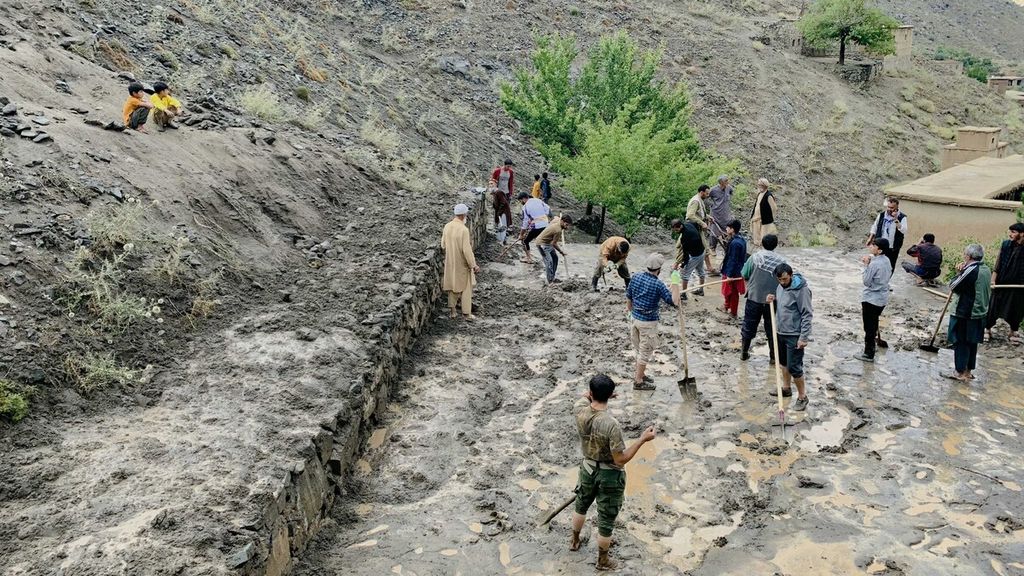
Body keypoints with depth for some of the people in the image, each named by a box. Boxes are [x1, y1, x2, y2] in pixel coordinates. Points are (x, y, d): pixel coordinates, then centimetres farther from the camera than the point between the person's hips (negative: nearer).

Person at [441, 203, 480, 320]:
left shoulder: (447, 226, -5)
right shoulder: (464, 229, -24)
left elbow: (443, 245, 4)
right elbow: (466, 250, -23)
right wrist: (474, 265, -15)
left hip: (450, 262, 6)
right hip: (462, 263, -6)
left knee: (452, 286, 18)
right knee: (466, 287, 9)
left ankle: (452, 311, 24)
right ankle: (466, 313, 14)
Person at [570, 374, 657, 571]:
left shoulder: (580, 412, -18)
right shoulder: (611, 425, -34)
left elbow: (585, 397, 8)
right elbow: (621, 460, -27)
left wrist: (594, 394, 23)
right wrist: (642, 439, -24)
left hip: (588, 468, 5)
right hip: (610, 475, -5)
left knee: (581, 506, 32)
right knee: (606, 520, 16)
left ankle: (575, 541, 54)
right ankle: (602, 561, 35)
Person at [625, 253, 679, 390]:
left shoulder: (636, 277, -3)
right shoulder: (658, 285, -21)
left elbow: (628, 298, 8)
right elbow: (674, 302, -19)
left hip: (635, 318, 7)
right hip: (648, 321, -7)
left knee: (640, 349, 22)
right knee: (646, 351, 6)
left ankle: (640, 374, 36)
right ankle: (638, 382, 14)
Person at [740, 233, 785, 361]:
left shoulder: (754, 258, -8)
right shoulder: (781, 261, -8)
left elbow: (744, 275, -3)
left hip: (754, 298, 0)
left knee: (749, 326, 14)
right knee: (772, 329, 13)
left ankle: (744, 353, 25)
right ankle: (773, 356, 21)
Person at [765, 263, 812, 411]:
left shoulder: (801, 290, -20)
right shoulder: (780, 287, 4)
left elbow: (807, 315, -19)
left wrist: (803, 337, -22)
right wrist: (773, 301, -3)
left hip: (794, 335, -8)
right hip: (781, 332, 8)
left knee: (794, 367, -5)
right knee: (783, 362, 21)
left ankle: (802, 397, 9)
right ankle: (786, 388, 39)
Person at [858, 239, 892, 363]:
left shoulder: (874, 264, -25)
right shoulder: (886, 260, 1)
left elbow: (866, 281, -18)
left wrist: (866, 265, -17)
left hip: (871, 299, -8)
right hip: (882, 298, 8)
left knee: (869, 327, 3)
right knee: (874, 323, 26)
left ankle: (869, 354, 12)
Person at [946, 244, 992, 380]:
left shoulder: (971, 270, -20)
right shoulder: (986, 269, 7)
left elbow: (953, 286, -14)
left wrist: (960, 272, -3)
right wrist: (963, 272, 1)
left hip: (964, 314, -8)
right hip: (980, 313, 8)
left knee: (961, 343, 1)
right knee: (972, 342, 15)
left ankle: (960, 373, 6)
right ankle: (968, 371, 23)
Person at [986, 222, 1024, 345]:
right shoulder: (1005, 244, -4)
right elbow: (998, 264, -1)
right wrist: (993, 279, -6)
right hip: (1002, 282, 0)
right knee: (994, 306, 5)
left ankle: (1013, 331, 29)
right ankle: (988, 328, 18)